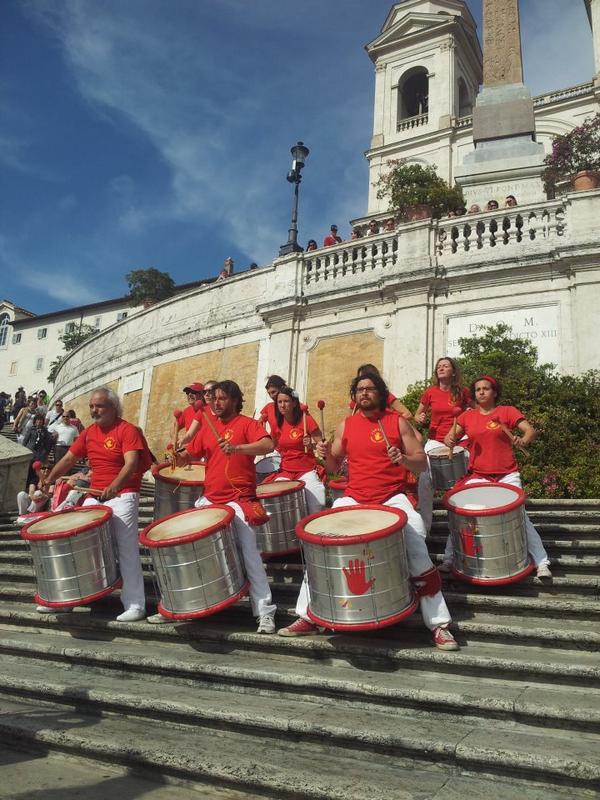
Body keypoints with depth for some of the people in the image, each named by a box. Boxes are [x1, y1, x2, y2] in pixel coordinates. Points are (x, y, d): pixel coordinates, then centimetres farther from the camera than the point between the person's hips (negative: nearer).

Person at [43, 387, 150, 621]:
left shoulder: (127, 430, -10)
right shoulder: (89, 432, 11)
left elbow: (131, 464, -22)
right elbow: (68, 459, 15)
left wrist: (113, 487, -38)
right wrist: (47, 482, 4)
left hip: (122, 495, -7)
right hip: (95, 496, 7)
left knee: (127, 550, -12)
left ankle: (135, 605, -9)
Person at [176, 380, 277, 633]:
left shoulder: (247, 424, -2)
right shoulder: (207, 427, 14)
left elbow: (268, 445, -20)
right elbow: (187, 456, 19)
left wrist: (237, 448, -33)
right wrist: (176, 456, -4)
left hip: (239, 500, -6)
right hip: (209, 500, 6)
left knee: (249, 552, -13)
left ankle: (265, 612, -8)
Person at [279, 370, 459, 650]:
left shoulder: (397, 422, 0)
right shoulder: (346, 425, 8)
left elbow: (422, 463, 0)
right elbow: (333, 466, 14)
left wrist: (403, 458, -21)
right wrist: (326, 454, -8)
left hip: (392, 498, -2)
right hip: (353, 498, 3)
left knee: (418, 555, -17)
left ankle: (439, 625, -4)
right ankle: (307, 617, 6)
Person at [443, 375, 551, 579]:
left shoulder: (507, 411, -2)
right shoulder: (467, 415, 6)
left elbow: (531, 430, -9)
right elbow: (452, 436, 10)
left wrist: (523, 441, -31)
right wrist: (449, 439, -14)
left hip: (507, 476, -2)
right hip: (477, 476, 2)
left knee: (520, 517, -5)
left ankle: (542, 562, 8)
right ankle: (449, 559, 13)